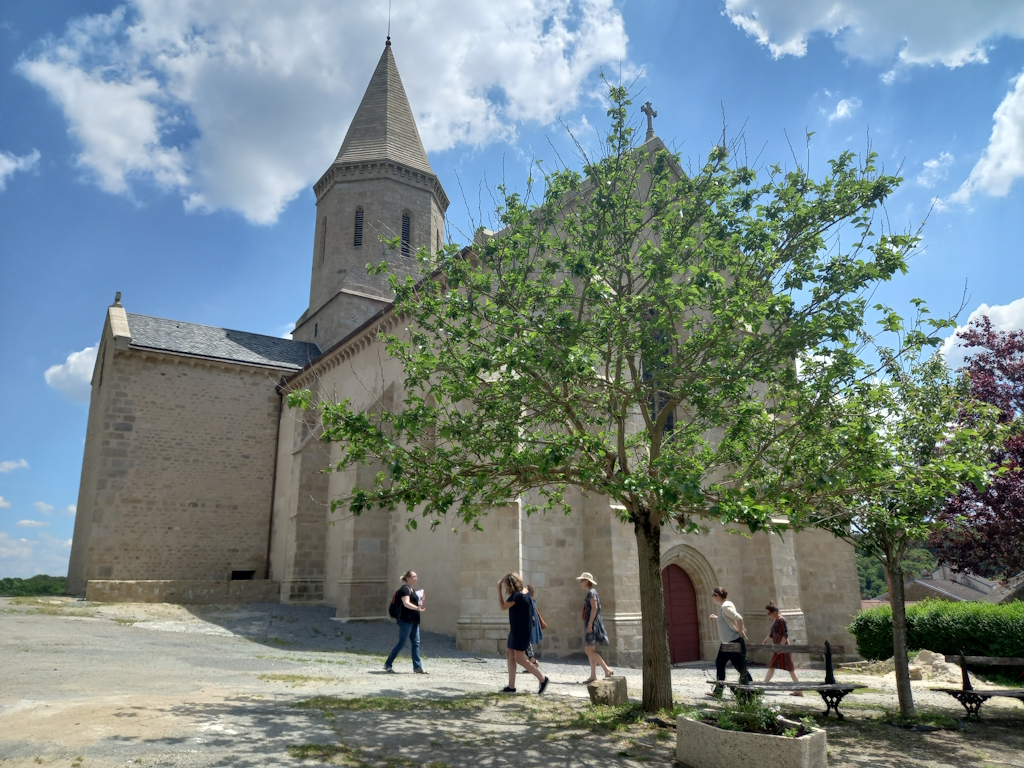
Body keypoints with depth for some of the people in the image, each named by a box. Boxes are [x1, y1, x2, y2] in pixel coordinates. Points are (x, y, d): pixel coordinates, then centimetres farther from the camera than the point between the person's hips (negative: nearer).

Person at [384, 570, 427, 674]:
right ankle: (387, 664, 8)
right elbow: (406, 603, -26)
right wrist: (417, 608, -39)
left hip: (413, 620, 9)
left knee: (416, 643, 5)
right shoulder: (404, 589, -12)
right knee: (401, 643, -3)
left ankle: (417, 667, 6)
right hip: (406, 620, -9)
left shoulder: (412, 590, 18)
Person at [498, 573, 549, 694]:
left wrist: (499, 589, -11)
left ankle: (542, 679, 4)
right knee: (509, 654, 11)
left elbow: (503, 607, -13)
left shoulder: (517, 595, -22)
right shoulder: (525, 591, 6)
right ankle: (511, 686, 15)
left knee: (519, 658, -5)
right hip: (516, 629, 10)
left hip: (521, 630, -10)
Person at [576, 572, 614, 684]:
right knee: (590, 650, 9)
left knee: (589, 650, -12)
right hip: (590, 624, 10)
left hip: (593, 624, -10)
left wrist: (590, 623, -23)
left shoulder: (591, 592, -12)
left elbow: (594, 608, -20)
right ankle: (593, 676, 10)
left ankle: (607, 669, -11)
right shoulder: (589, 593, 17)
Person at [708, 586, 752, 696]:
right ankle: (718, 690, 24)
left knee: (741, 667, -3)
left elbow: (739, 618, -29)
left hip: (734, 642, -11)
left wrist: (741, 633, -21)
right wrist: (717, 618, 17)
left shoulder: (726, 606, -20)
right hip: (726, 642, 11)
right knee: (719, 663, 15)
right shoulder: (722, 606, 11)